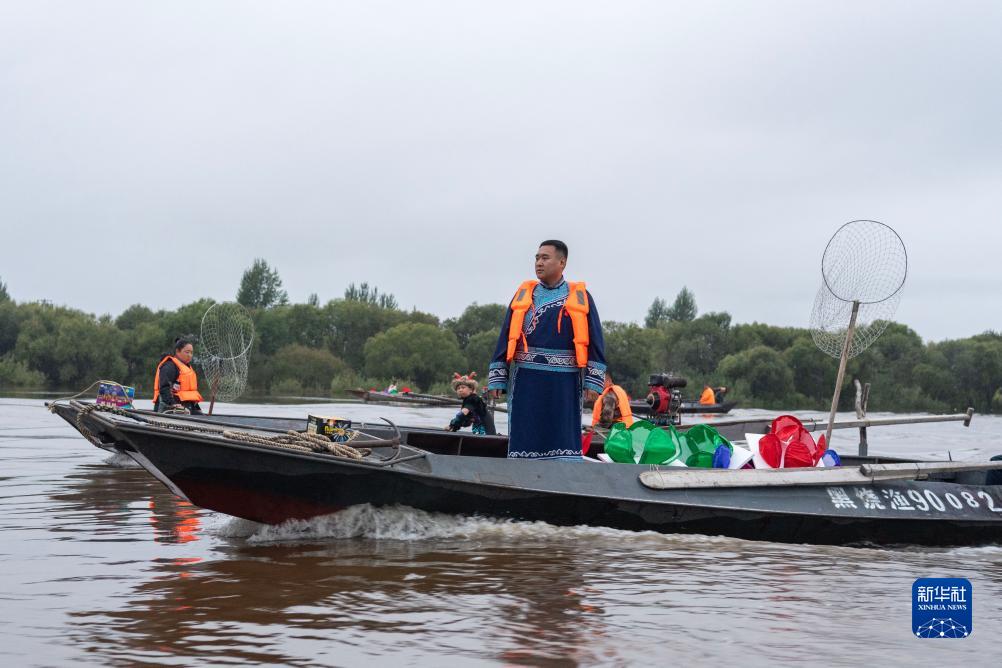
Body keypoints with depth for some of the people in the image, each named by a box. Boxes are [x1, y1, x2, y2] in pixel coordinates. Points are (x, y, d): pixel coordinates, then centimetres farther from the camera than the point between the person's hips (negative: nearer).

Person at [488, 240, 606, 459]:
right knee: (524, 439, 2)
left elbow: (594, 341, 4)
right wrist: (497, 379, 5)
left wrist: (593, 381, -4)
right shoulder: (523, 294, 13)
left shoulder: (579, 297, 7)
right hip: (525, 381, 2)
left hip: (564, 382, -2)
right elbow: (505, 338, 11)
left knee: (564, 438, -1)